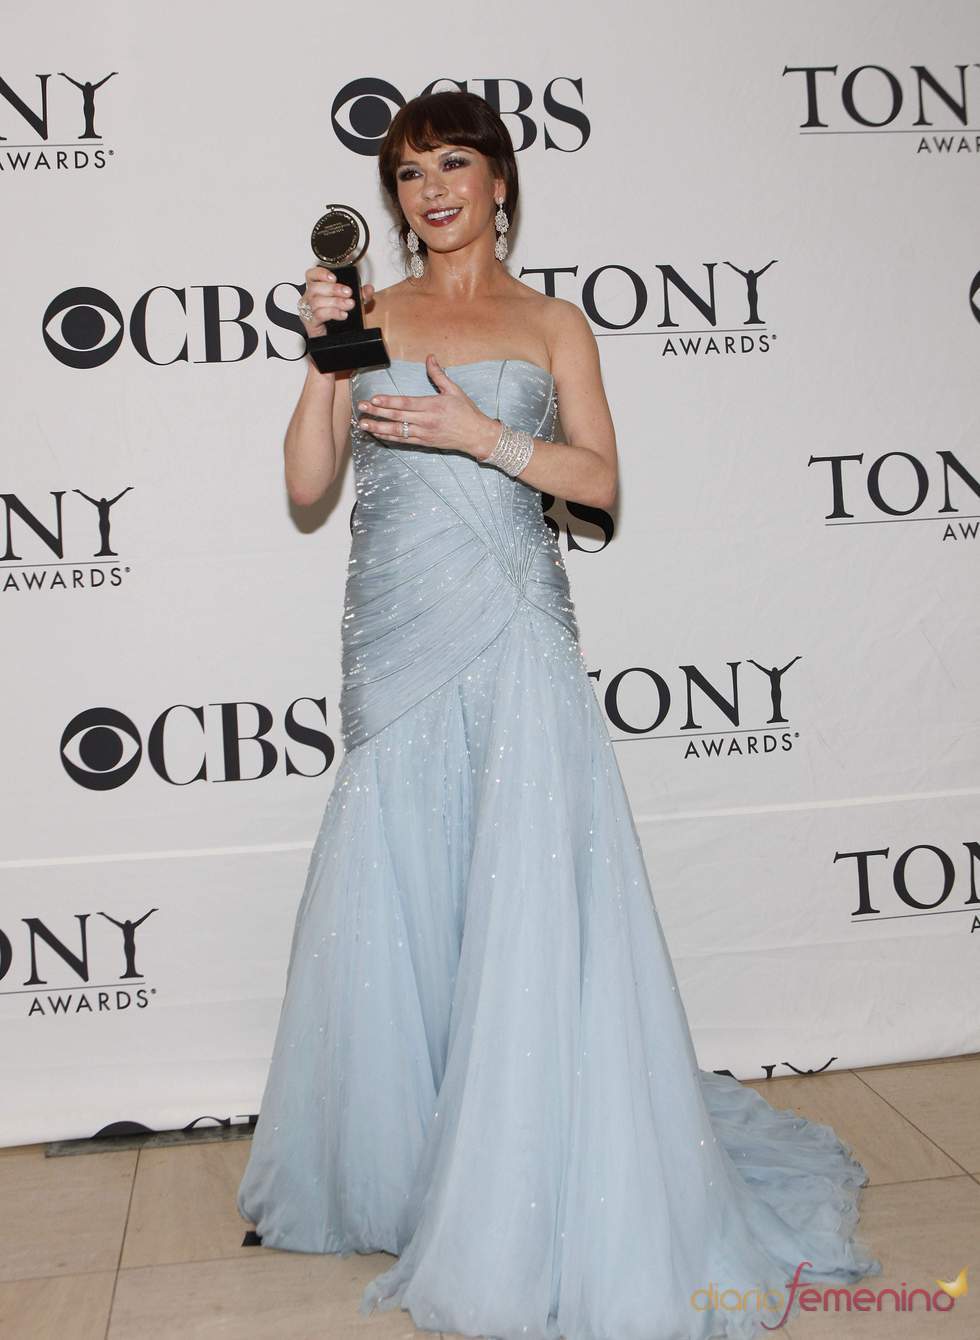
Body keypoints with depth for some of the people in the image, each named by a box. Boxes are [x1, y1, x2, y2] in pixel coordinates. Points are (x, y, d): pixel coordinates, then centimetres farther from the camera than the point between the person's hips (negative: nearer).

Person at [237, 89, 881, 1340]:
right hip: (396, 633, 2)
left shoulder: (553, 322, 11)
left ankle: (530, 1202, 8)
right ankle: (394, 1161, 23)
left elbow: (600, 480, 2)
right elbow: (307, 482, 7)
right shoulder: (370, 313, 14)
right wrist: (326, 357, -5)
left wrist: (484, 436, -10)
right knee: (385, 897, 4)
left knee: (531, 891, -6)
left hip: (512, 635, -2)